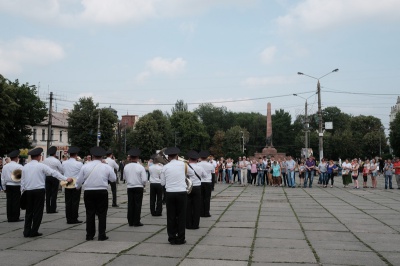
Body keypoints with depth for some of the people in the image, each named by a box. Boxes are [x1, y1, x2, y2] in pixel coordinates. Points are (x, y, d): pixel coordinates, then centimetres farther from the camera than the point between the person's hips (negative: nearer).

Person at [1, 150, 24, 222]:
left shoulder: (5, 166, 5)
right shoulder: (19, 167, -12)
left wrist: (4, 187, 19)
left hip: (8, 186, 5)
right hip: (17, 186, -5)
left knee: (9, 201, 10)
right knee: (16, 202, 1)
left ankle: (9, 218, 15)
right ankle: (15, 218, 5)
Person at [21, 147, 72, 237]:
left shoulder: (25, 167, 6)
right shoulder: (41, 166, -8)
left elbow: (22, 180, 10)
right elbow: (54, 173, -9)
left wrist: (23, 190, 20)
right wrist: (66, 178, -6)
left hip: (28, 191, 5)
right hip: (39, 190, -5)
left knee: (29, 211, 13)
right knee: (38, 211, 3)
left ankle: (27, 231, 15)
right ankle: (34, 232, 5)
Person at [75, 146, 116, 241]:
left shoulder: (85, 166, -1)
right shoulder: (106, 167, -4)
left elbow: (79, 180, 6)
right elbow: (114, 179, 5)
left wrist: (77, 187, 27)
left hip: (88, 192, 1)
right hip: (102, 192, -1)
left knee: (90, 213, 10)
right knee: (102, 213, 6)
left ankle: (89, 235, 15)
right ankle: (101, 235, 6)